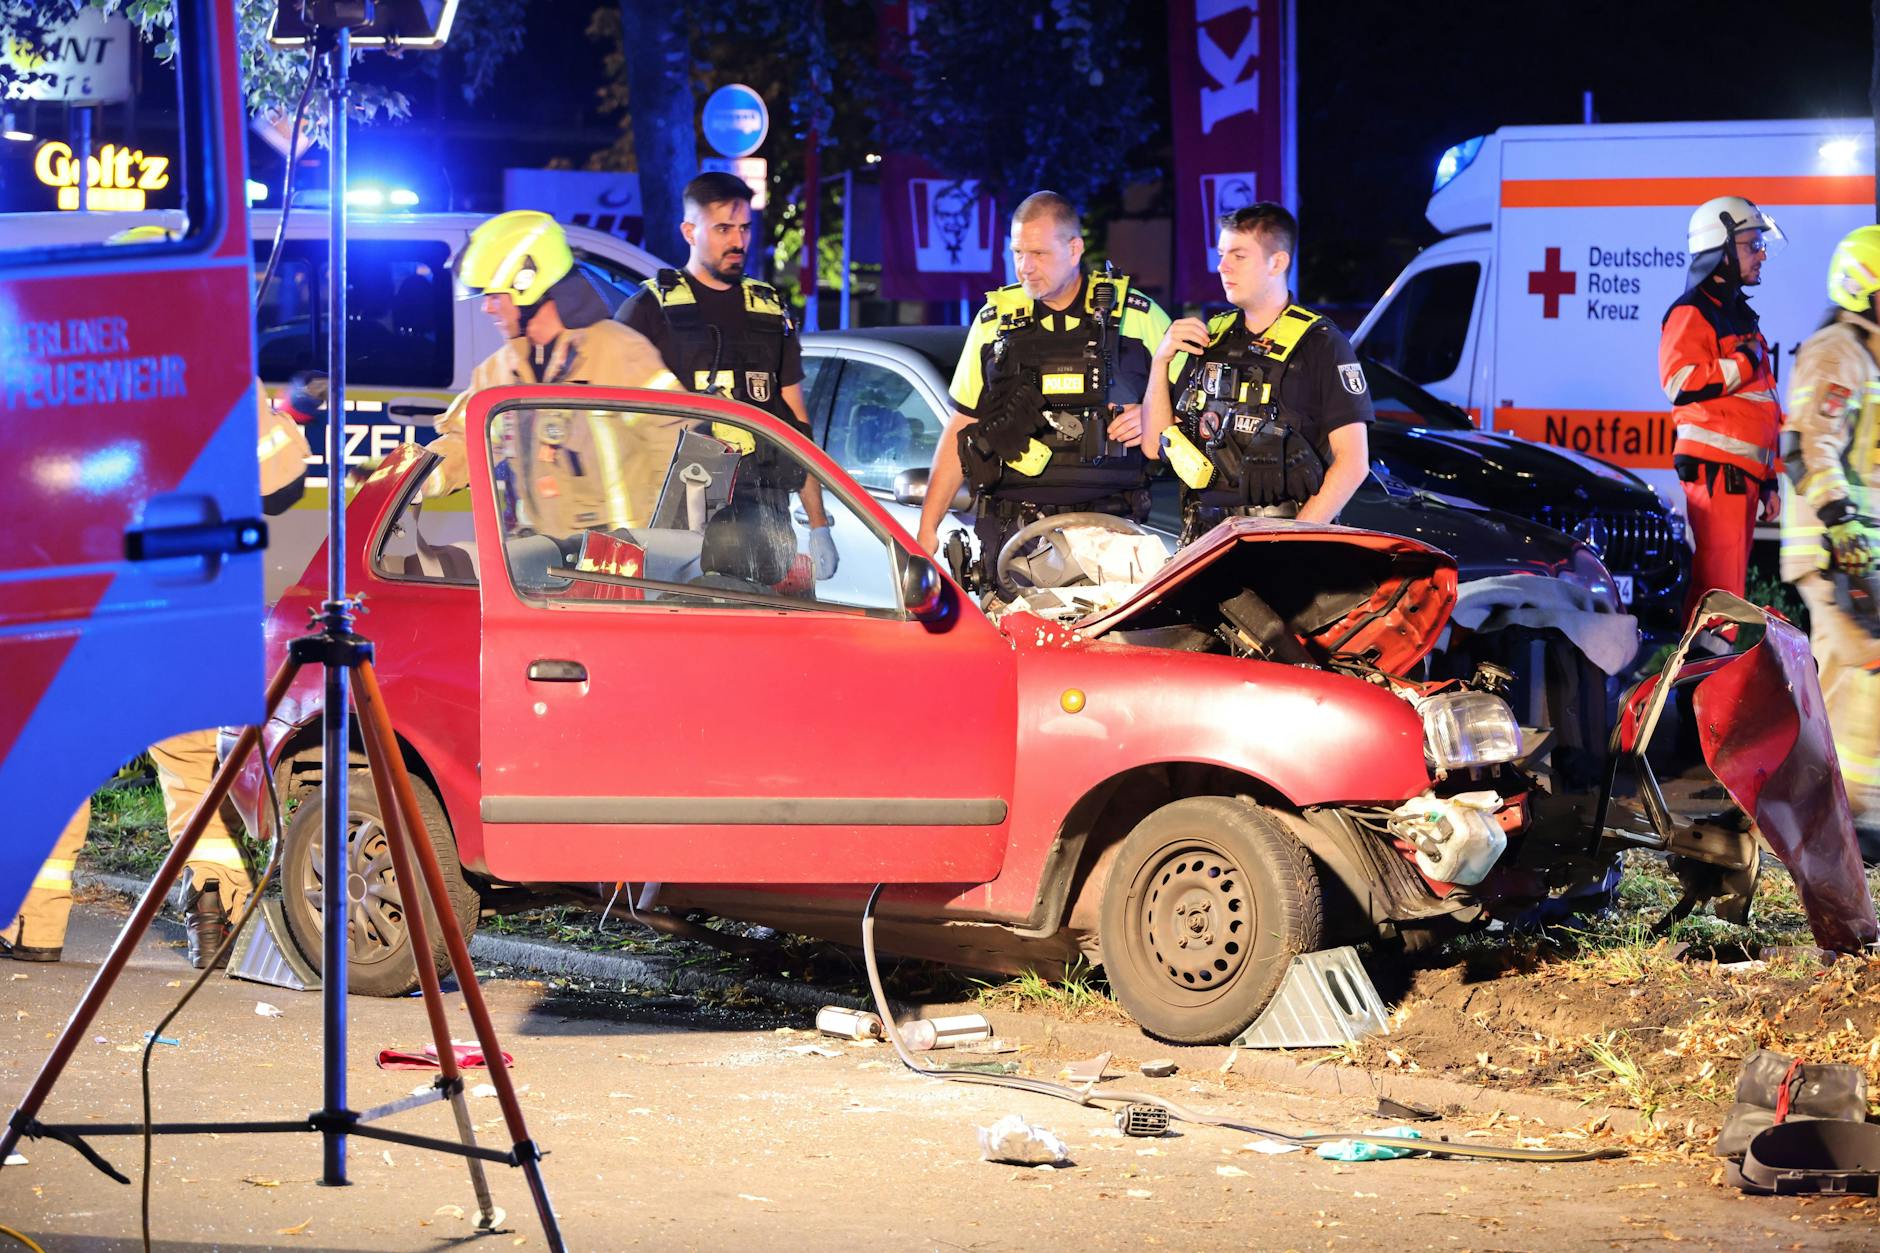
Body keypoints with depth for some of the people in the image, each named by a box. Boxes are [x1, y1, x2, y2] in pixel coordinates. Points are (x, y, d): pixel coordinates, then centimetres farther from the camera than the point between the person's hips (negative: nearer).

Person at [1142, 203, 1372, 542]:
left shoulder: (1319, 344, 2)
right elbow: (1155, 446, 18)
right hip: (1204, 536, 4)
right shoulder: (1209, 336, 18)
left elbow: (1353, 462, -4)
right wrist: (1161, 361, 7)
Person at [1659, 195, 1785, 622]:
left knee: (1730, 585, 10)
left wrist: (1769, 479, 25)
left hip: (1744, 472, 10)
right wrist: (1745, 362, -12)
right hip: (1715, 469, -9)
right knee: (1717, 587, -14)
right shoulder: (1692, 314, -5)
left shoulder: (1741, 317, 25)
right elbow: (1680, 382, -23)